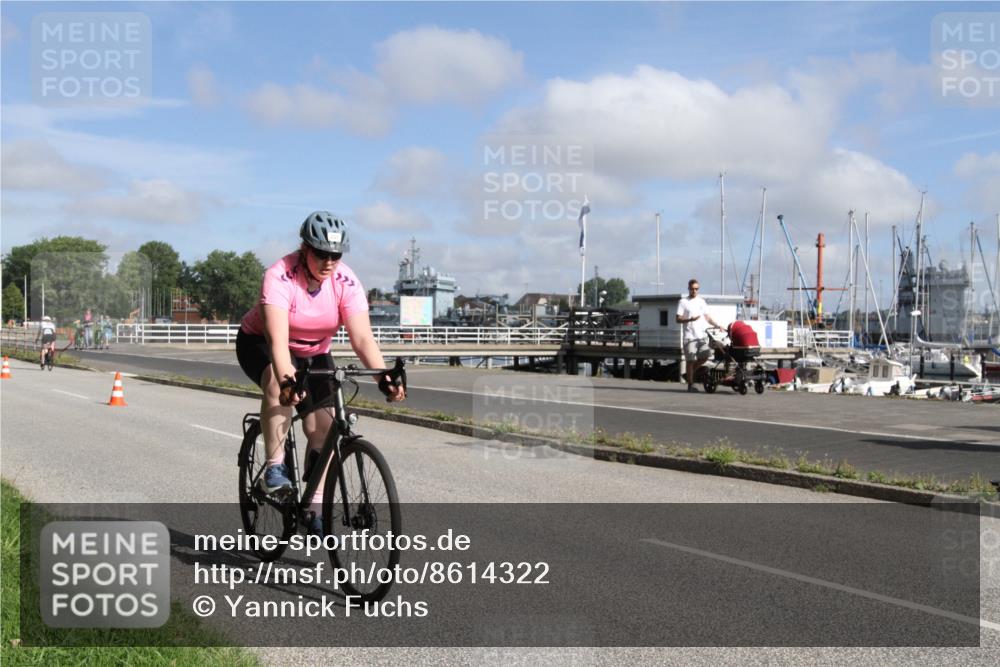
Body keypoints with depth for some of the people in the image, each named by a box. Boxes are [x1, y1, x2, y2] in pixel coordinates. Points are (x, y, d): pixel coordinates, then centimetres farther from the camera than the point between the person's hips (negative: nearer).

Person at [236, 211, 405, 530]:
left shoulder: (346, 282, -21)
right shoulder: (280, 277, -31)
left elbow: (362, 338, -27)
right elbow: (277, 338, -42)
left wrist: (385, 378, -42)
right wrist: (286, 378, -59)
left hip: (313, 353, 4)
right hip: (259, 344, -3)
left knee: (322, 428, -9)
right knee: (278, 385, -37)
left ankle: (315, 509, 2)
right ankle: (274, 468, -24)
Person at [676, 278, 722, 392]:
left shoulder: (701, 301, 16)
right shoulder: (684, 302, 1)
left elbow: (707, 317, 19)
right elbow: (678, 319, -4)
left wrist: (717, 325, 6)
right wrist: (690, 319, -20)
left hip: (702, 335, 5)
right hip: (690, 336, -5)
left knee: (704, 356, -4)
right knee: (691, 360, -2)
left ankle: (691, 372, 20)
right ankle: (690, 384, 5)